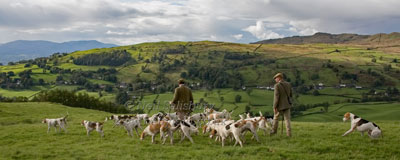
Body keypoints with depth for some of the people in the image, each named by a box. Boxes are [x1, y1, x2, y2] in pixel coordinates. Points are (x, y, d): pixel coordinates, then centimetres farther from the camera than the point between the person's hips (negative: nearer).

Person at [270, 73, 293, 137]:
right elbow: (290, 95, 11)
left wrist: (275, 107, -18)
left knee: (276, 117, 17)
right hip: (287, 105, 4)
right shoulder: (288, 84, 2)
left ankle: (274, 130, 31)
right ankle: (289, 133, -1)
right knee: (287, 119, 8)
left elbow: (276, 97, -21)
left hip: (280, 105, -4)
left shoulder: (277, 85, -17)